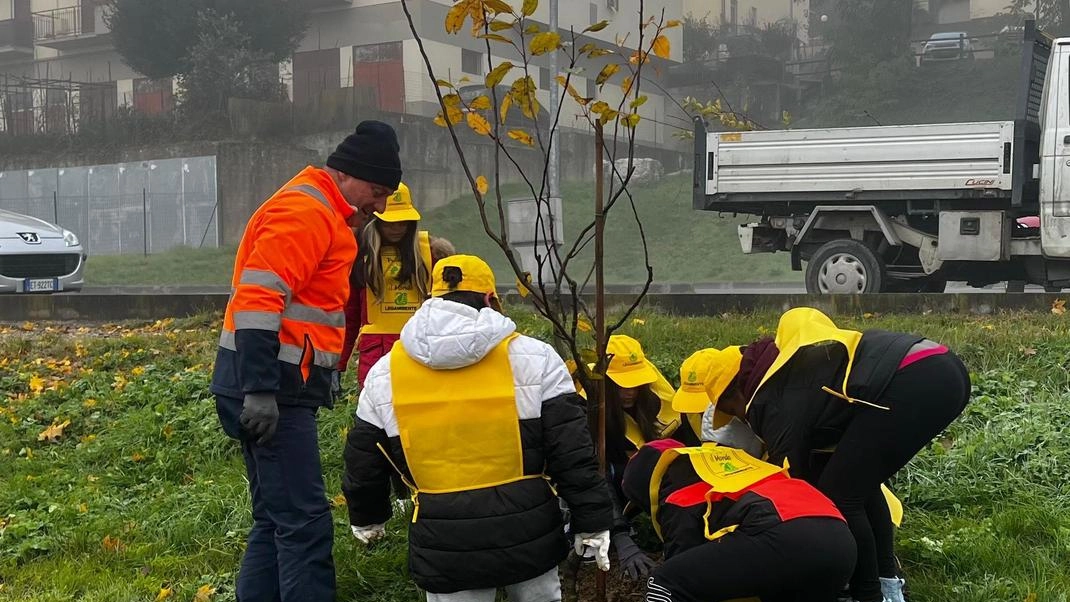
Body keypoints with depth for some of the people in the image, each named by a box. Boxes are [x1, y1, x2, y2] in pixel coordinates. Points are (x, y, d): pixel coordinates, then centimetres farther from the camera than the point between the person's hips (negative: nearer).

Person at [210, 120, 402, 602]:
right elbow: (257, 299, -23)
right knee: (304, 521, -10)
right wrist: (260, 391, -27)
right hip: (270, 388, -11)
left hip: (277, 386, 11)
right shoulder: (305, 210, -13)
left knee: (276, 520, 15)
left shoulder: (319, 214, 20)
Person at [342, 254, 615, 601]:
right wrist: (592, 524, 5)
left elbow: (363, 466, 13)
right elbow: (573, 454, -4)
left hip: (445, 548, 1)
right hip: (528, 534, 0)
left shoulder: (384, 374, 3)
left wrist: (366, 519, 31)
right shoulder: (533, 359, -4)